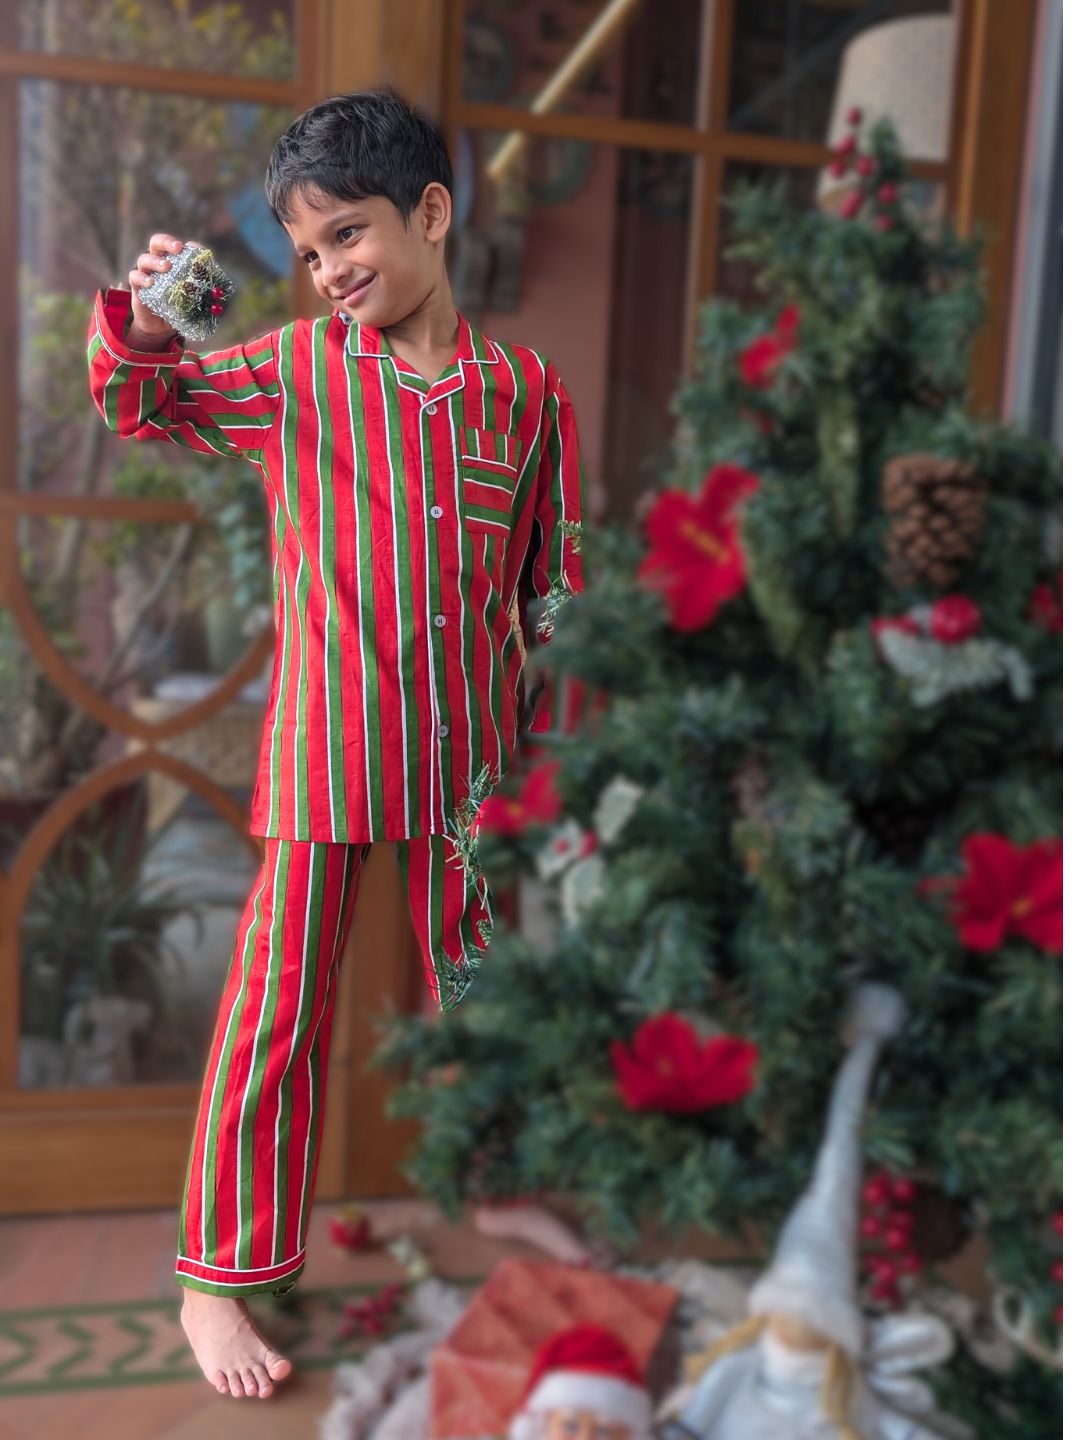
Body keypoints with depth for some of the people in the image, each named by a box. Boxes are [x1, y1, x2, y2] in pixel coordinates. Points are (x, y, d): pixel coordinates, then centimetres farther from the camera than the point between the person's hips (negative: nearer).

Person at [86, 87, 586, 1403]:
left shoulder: (526, 387, 3)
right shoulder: (293, 368, 2)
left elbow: (555, 580, 7)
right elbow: (142, 405, 13)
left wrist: (554, 747, 6)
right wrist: (141, 326, -9)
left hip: (470, 752, 2)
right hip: (326, 745, -2)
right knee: (278, 1006, 2)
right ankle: (218, 1275, 18)